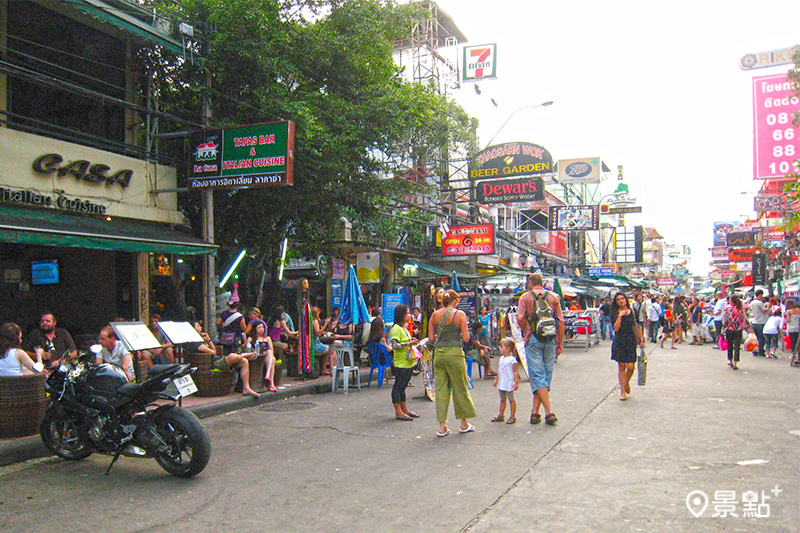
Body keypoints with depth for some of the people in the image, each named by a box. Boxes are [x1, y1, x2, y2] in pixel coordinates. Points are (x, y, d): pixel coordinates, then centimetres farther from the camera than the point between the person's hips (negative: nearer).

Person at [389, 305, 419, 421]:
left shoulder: (404, 328, 17)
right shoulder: (396, 328, -14)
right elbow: (395, 345, -22)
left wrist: (412, 341, 14)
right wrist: (409, 343, -21)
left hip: (408, 362, 10)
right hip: (401, 363, -10)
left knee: (403, 386, 16)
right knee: (398, 386, -4)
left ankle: (404, 409, 23)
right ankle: (398, 412, -1)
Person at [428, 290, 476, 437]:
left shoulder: (435, 315, 5)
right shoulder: (459, 314, -6)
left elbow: (430, 339, 4)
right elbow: (466, 338, -8)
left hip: (438, 354, 4)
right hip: (454, 353, -3)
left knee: (441, 389, 7)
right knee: (460, 388, 10)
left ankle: (442, 426, 6)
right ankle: (464, 424, 21)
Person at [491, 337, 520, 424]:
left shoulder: (512, 359, -14)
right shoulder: (501, 358, 10)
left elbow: (516, 372, -14)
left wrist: (516, 382, -18)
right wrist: (496, 379, 22)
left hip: (509, 384, -8)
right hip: (501, 384, 8)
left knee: (511, 399, 2)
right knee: (502, 400, 16)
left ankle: (512, 416, 9)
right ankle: (501, 415, 24)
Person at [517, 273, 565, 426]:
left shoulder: (526, 297, 2)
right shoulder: (553, 297, 9)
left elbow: (520, 318, -10)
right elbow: (561, 321, 4)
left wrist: (526, 332, 8)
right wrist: (560, 343, 9)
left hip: (533, 339, -3)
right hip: (550, 340, 3)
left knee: (537, 376, -2)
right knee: (546, 375, 9)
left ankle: (549, 412, -12)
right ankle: (535, 412, 10)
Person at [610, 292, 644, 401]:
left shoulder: (633, 311, 5)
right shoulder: (615, 313, 2)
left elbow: (638, 326, 11)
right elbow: (616, 328, -10)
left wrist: (641, 339, 7)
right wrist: (620, 315, -15)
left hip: (631, 342, 1)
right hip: (619, 342, 0)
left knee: (630, 367, -6)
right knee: (621, 366, 1)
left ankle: (626, 383, 25)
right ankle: (622, 391, 9)